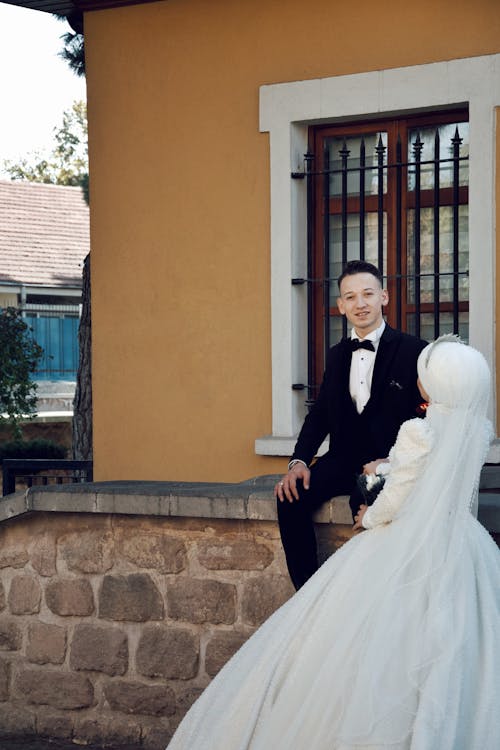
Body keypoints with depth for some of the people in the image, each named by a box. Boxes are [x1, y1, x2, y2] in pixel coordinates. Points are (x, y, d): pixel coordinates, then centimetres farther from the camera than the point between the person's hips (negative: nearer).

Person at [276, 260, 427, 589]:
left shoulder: (413, 351, -4)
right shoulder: (337, 355, 15)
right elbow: (320, 413, 14)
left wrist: (391, 461, -21)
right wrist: (300, 460, -4)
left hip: (389, 463, -5)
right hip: (343, 460, 6)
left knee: (365, 500, -36)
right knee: (292, 497, -20)